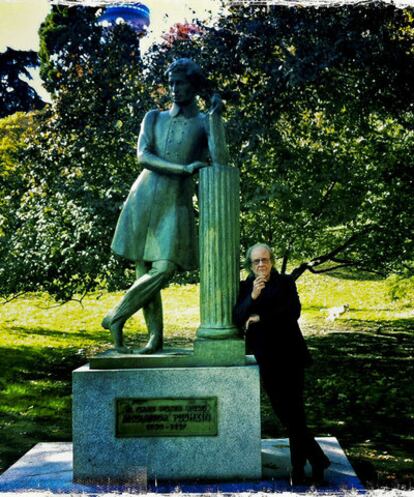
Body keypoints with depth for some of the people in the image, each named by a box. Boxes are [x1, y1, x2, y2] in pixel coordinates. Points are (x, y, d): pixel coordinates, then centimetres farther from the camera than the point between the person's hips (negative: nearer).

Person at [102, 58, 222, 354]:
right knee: (145, 270, -1)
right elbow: (143, 156, -3)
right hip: (145, 198, 2)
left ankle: (117, 316, 1)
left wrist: (216, 116, -10)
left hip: (176, 204, -2)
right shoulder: (154, 118, 14)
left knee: (163, 269, -15)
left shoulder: (203, 122, 10)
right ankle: (156, 338, 7)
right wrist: (183, 169, -16)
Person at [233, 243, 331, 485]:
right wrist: (252, 296, -18)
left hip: (290, 355, -3)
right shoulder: (245, 287, 10)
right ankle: (317, 460, 16)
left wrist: (260, 318, -10)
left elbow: (293, 312, -10)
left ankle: (299, 469, 3)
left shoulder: (286, 282, 4)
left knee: (294, 412, -6)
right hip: (266, 358, 3)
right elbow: (239, 318, -3)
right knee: (284, 413, 4)